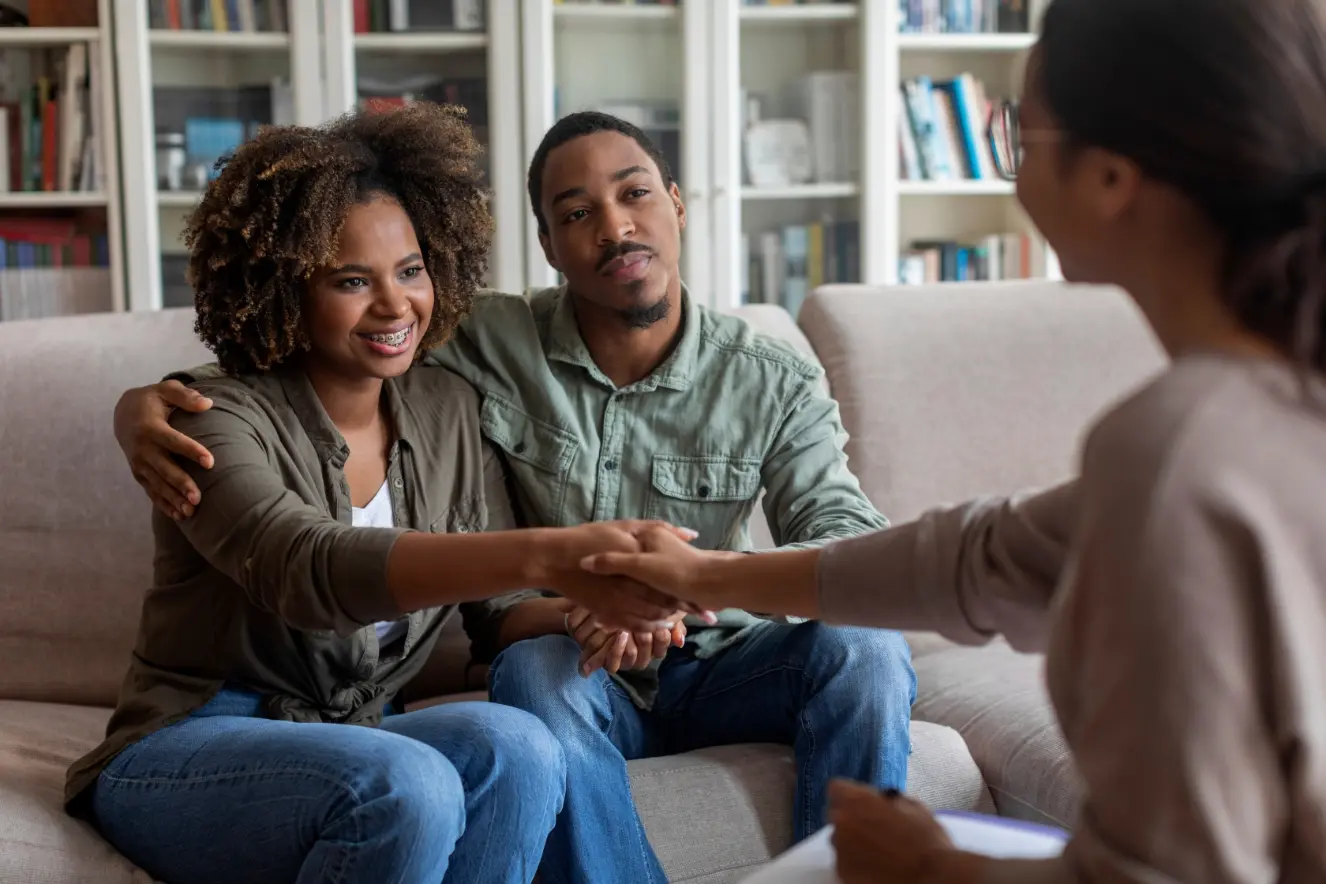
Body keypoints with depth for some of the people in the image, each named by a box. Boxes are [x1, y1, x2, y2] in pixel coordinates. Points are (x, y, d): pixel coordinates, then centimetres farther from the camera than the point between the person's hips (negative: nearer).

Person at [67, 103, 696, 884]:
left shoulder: (450, 412, 4)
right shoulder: (220, 422, -14)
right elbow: (307, 568, -35)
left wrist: (588, 615, -22)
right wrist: (548, 556, -50)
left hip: (354, 738, 5)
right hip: (183, 755, -5)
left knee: (516, 746, -28)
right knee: (408, 784, -35)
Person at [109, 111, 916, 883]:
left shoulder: (775, 382, -7)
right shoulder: (489, 348, -9)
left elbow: (859, 549, -18)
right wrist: (148, 401, -25)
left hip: (719, 666, 1)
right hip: (572, 670, -1)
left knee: (864, 648, -28)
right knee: (539, 667, -35)